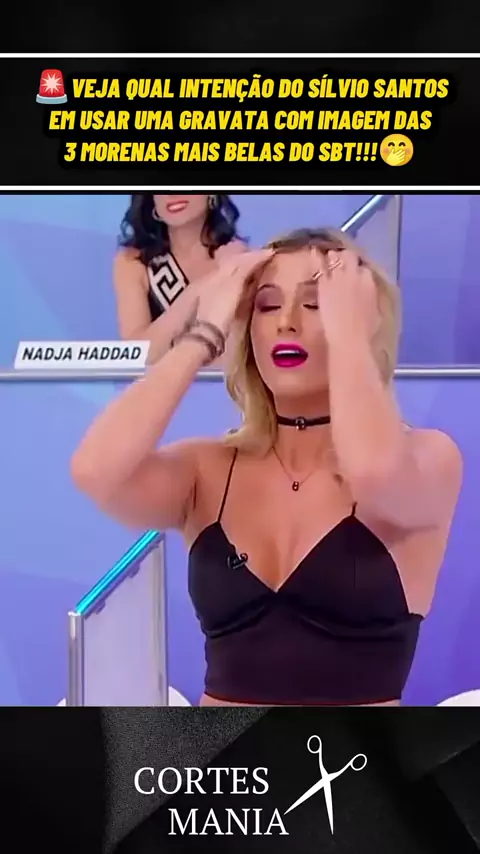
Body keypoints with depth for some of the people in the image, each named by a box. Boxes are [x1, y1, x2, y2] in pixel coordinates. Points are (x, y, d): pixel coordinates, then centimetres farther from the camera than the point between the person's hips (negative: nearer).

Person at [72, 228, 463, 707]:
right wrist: (206, 331, -9)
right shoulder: (206, 470, 0)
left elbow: (375, 471, -28)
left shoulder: (428, 457, -6)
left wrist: (346, 327, -14)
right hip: (221, 694, 2)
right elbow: (95, 471, -18)